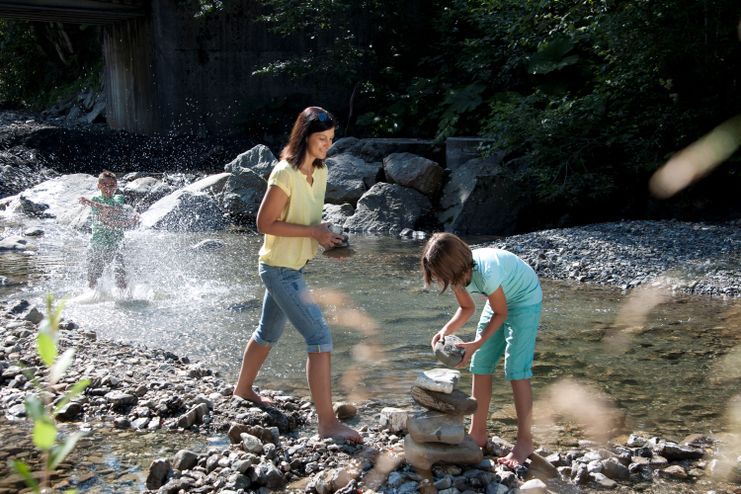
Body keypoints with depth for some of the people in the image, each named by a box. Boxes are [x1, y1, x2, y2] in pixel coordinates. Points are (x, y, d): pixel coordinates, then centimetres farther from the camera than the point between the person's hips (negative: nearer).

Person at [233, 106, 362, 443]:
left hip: (294, 267, 9)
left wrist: (325, 233, -3)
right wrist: (313, 232, -22)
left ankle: (243, 388, 47)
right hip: (280, 268, -9)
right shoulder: (285, 174, -21)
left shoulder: (320, 171, 5)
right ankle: (328, 422, -11)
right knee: (320, 337, -14)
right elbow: (265, 223, -20)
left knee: (269, 332, 25)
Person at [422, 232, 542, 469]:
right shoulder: (457, 272, -17)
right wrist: (446, 330, -18)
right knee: (480, 365, 4)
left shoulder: (486, 273, -39)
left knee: (516, 370, -13)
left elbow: (500, 313, -22)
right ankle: (478, 433, 15)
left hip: (525, 300, -7)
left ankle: (525, 441, -4)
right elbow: (467, 308, -1)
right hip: (500, 299, 8)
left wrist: (477, 344, -28)